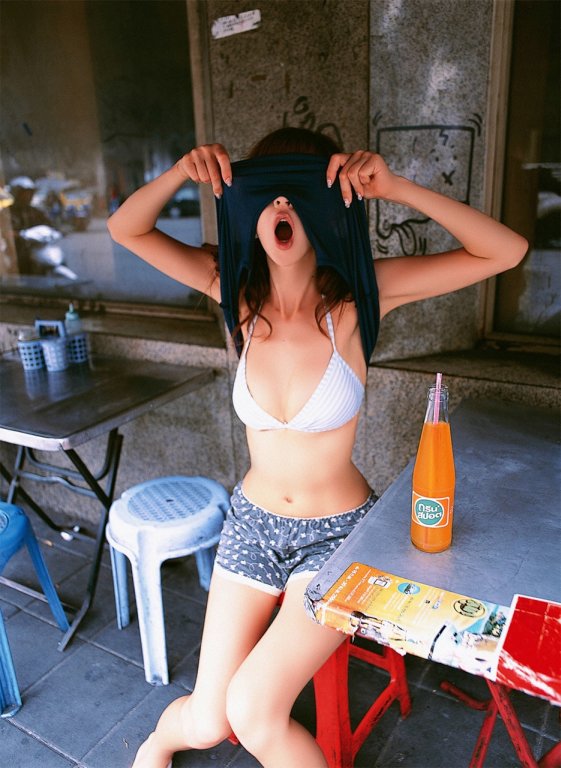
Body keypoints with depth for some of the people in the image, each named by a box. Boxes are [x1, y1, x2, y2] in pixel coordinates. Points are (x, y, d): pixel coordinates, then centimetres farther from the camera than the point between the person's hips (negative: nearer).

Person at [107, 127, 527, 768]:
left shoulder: (354, 296, -16)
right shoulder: (240, 293, -7)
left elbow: (506, 251, -19)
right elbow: (126, 228, -6)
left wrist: (395, 188, -28)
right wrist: (183, 171, -23)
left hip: (337, 531, -2)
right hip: (252, 521, 3)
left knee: (253, 712, -15)